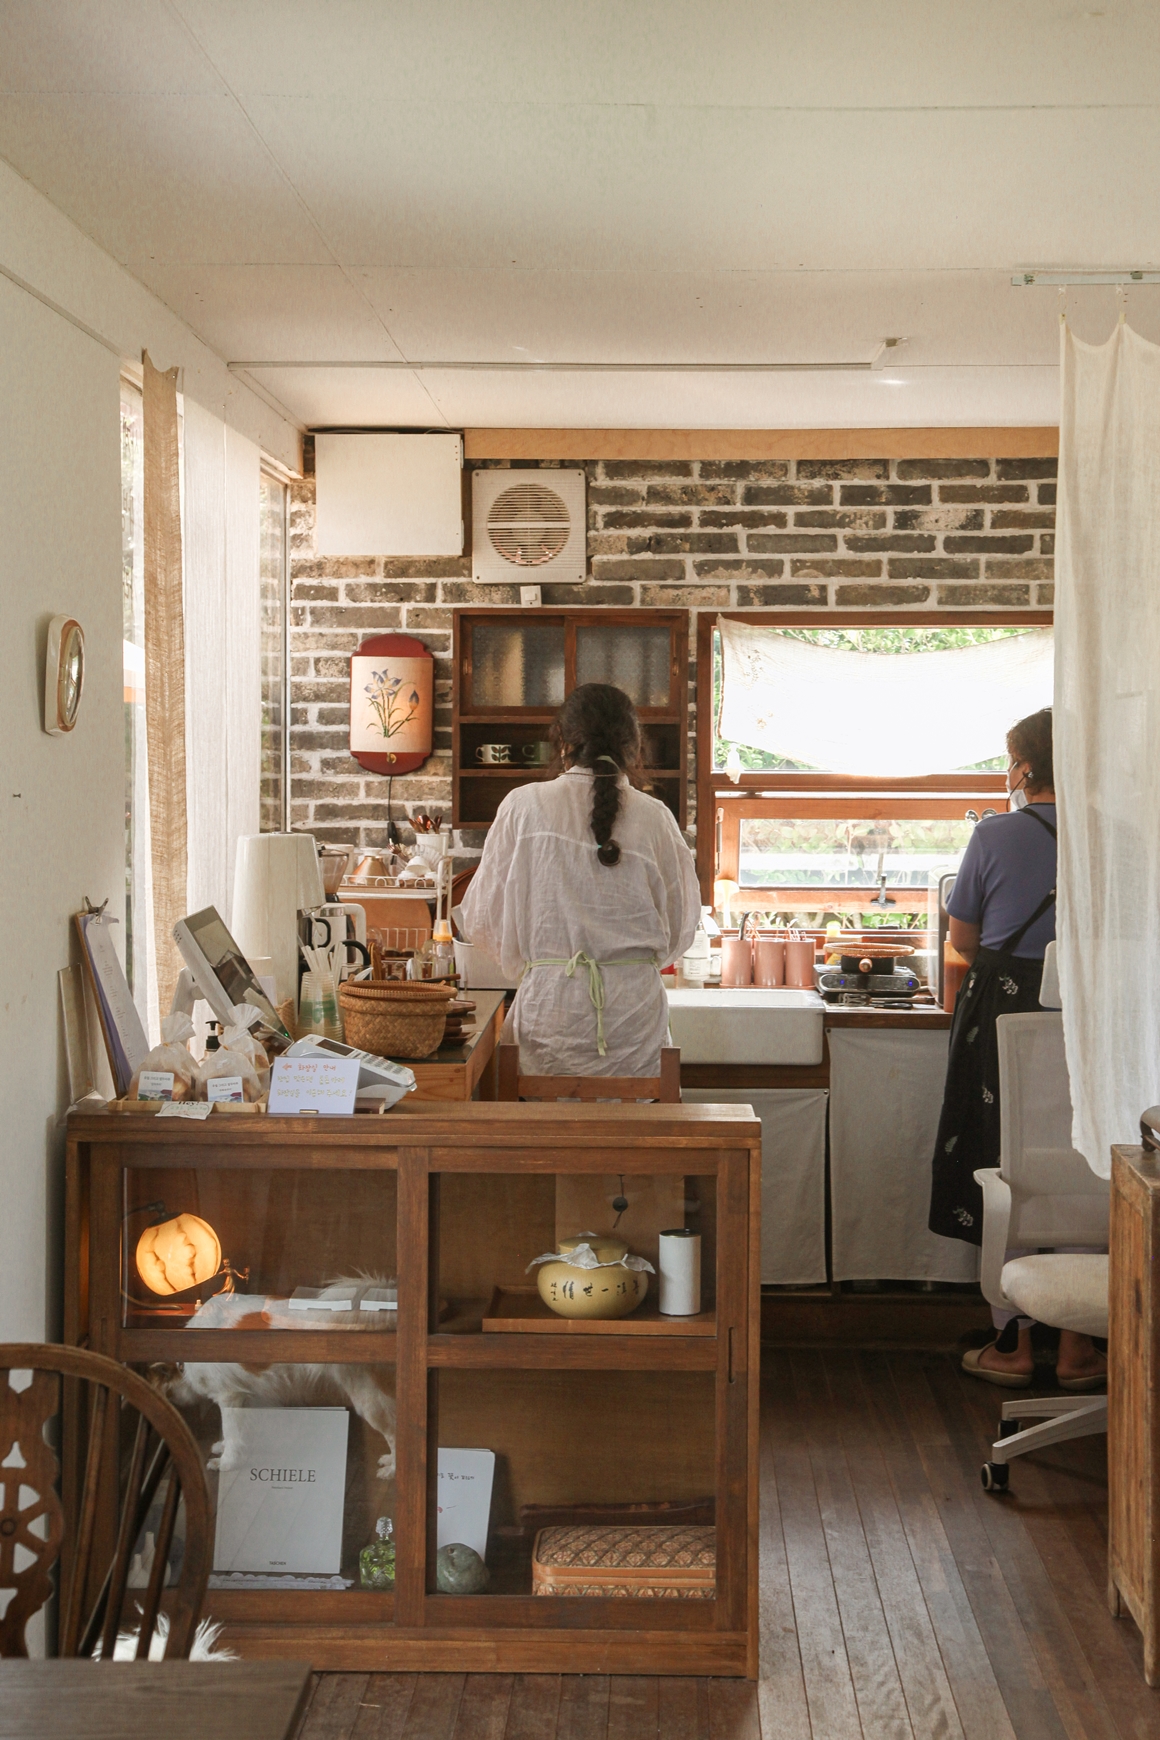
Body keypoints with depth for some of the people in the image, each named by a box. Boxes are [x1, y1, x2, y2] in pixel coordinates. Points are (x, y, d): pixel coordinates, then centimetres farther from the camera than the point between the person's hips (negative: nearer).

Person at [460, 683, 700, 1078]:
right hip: (635, 1010, 1)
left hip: (551, 1000, -1)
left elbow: (483, 919, 3)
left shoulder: (524, 805, -3)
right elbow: (679, 929, 9)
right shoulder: (655, 818, 0)